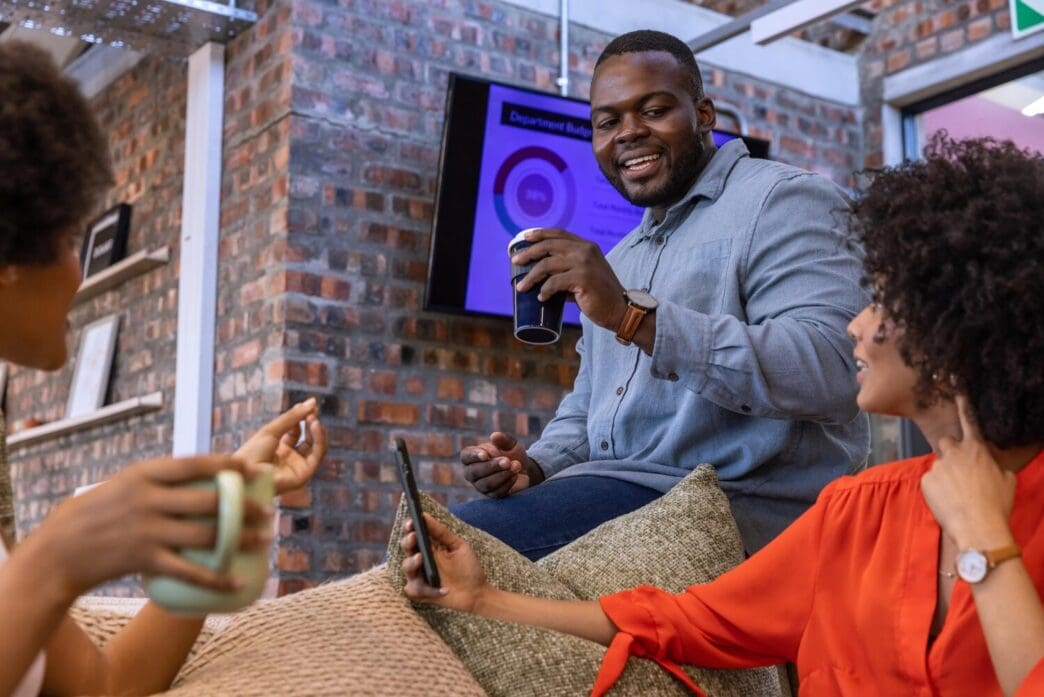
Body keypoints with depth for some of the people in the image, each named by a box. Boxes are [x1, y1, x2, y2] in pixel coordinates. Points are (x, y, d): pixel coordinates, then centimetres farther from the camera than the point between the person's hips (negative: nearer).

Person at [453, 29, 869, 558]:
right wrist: (534, 466, 3)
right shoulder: (618, 260, 23)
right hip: (625, 494, 8)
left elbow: (826, 373, -21)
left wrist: (636, 316, -26)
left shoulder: (783, 199, -4)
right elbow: (587, 407, 26)